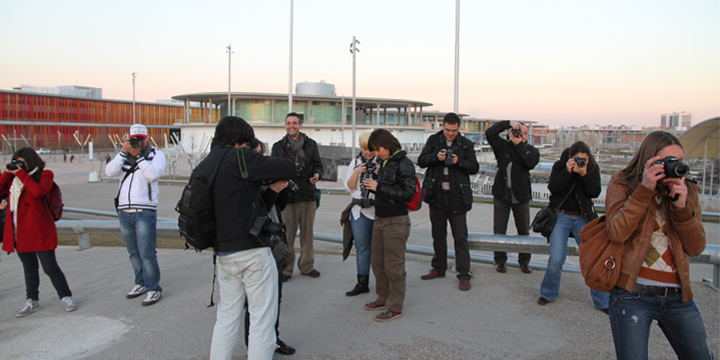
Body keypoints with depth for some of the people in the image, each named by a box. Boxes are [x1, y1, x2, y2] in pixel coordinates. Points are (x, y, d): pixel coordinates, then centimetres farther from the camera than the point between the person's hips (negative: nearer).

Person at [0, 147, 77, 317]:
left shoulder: (44, 175, -3)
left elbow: (38, 191, -22)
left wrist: (21, 174, -16)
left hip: (39, 231, -6)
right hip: (20, 232, 6)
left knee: (50, 267, -3)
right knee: (29, 268, 16)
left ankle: (66, 297, 10)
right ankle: (32, 301, 26)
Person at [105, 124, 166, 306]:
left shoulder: (156, 154, 3)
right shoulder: (125, 156, 14)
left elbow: (153, 174, -16)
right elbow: (109, 171, -3)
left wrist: (138, 155, -17)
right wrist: (124, 152, -11)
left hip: (145, 211, -5)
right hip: (124, 212, 5)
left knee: (147, 254, -7)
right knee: (134, 253, 13)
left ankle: (153, 289, 3)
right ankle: (141, 283, 27)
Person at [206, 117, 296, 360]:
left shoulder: (202, 168, 11)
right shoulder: (238, 157, -11)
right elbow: (289, 169, -13)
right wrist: (269, 177, 8)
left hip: (223, 252, 7)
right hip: (253, 249, -7)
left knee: (227, 317, 19)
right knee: (262, 319, 2)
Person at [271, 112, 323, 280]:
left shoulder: (311, 144, 11)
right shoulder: (278, 147, 7)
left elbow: (318, 164, 14)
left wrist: (317, 174, -8)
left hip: (309, 194, 2)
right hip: (287, 195, -2)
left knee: (307, 232, 10)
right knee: (287, 234, -2)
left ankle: (307, 266, 24)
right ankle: (285, 269, 11)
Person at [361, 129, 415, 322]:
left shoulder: (404, 164, -13)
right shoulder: (385, 163, 12)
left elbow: (408, 194, -19)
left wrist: (379, 187, -20)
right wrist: (372, 186, 1)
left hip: (396, 221, -8)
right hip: (380, 219, 8)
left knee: (393, 265, 0)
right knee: (378, 262, 16)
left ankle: (395, 307, 11)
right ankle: (384, 298, 31)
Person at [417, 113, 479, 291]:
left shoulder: (466, 144, 2)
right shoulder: (433, 140, 6)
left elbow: (474, 167, -2)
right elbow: (421, 161, 0)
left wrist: (458, 161, -20)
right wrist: (436, 157, -19)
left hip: (457, 196, -2)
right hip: (436, 195, 3)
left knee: (460, 237, -1)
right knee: (438, 234, 14)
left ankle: (464, 274, 5)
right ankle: (439, 268, 27)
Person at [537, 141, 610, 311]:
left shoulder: (593, 169, 1)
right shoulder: (559, 166, -2)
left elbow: (595, 192, -9)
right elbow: (554, 189, -13)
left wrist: (584, 174, -21)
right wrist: (568, 171, -21)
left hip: (583, 218, 2)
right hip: (561, 216, -2)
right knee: (556, 259, -11)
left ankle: (602, 301, 11)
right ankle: (548, 294, 14)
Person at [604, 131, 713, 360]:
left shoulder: (687, 191, 9)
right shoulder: (622, 184, -1)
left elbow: (696, 248, 1)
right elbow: (616, 233, -16)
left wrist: (682, 207, -14)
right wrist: (645, 189, -19)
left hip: (678, 296, 4)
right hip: (633, 294, -4)